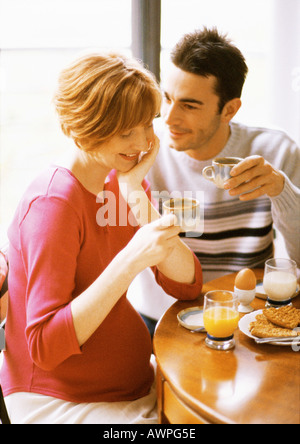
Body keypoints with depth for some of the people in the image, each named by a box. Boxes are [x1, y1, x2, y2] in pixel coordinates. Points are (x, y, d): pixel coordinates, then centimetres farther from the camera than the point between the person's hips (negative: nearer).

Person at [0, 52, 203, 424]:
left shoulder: (125, 182, 2)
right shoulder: (53, 204, -21)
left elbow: (187, 285, -6)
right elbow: (45, 345, -25)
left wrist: (135, 193, -15)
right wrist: (132, 260, -32)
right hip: (57, 402, -7)